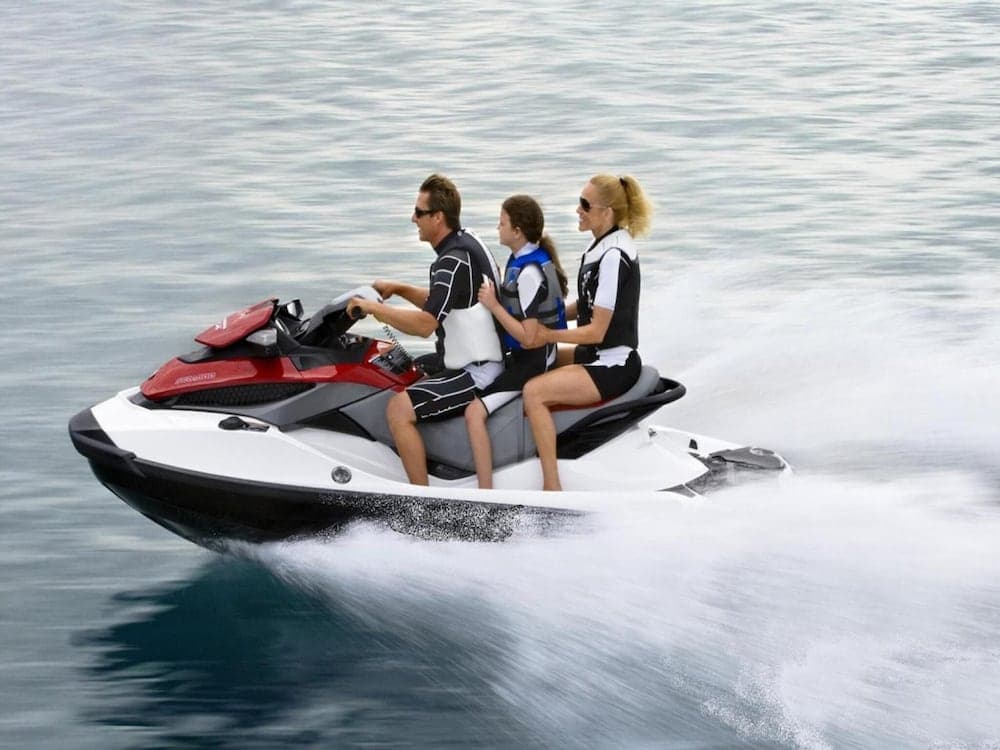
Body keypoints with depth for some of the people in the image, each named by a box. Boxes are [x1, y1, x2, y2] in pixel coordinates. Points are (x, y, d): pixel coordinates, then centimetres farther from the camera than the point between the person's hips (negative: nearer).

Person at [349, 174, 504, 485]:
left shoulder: (455, 260, -22)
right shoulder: (467, 242, 10)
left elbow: (425, 323, -30)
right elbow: (440, 302, 24)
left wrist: (373, 307, -21)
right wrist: (399, 289, 13)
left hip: (478, 374, -11)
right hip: (492, 363, 11)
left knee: (398, 409, -20)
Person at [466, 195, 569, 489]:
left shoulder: (529, 272, -23)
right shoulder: (522, 258, 7)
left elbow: (528, 336, -23)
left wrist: (494, 305, -20)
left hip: (530, 360, -11)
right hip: (520, 355, 11)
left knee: (474, 412, -22)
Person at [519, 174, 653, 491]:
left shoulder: (614, 256, -23)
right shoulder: (606, 244, 7)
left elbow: (597, 331, -22)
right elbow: (589, 305, 15)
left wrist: (547, 334, -17)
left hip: (612, 366, -11)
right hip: (596, 354, 11)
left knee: (534, 391, -24)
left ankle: (552, 488, -23)